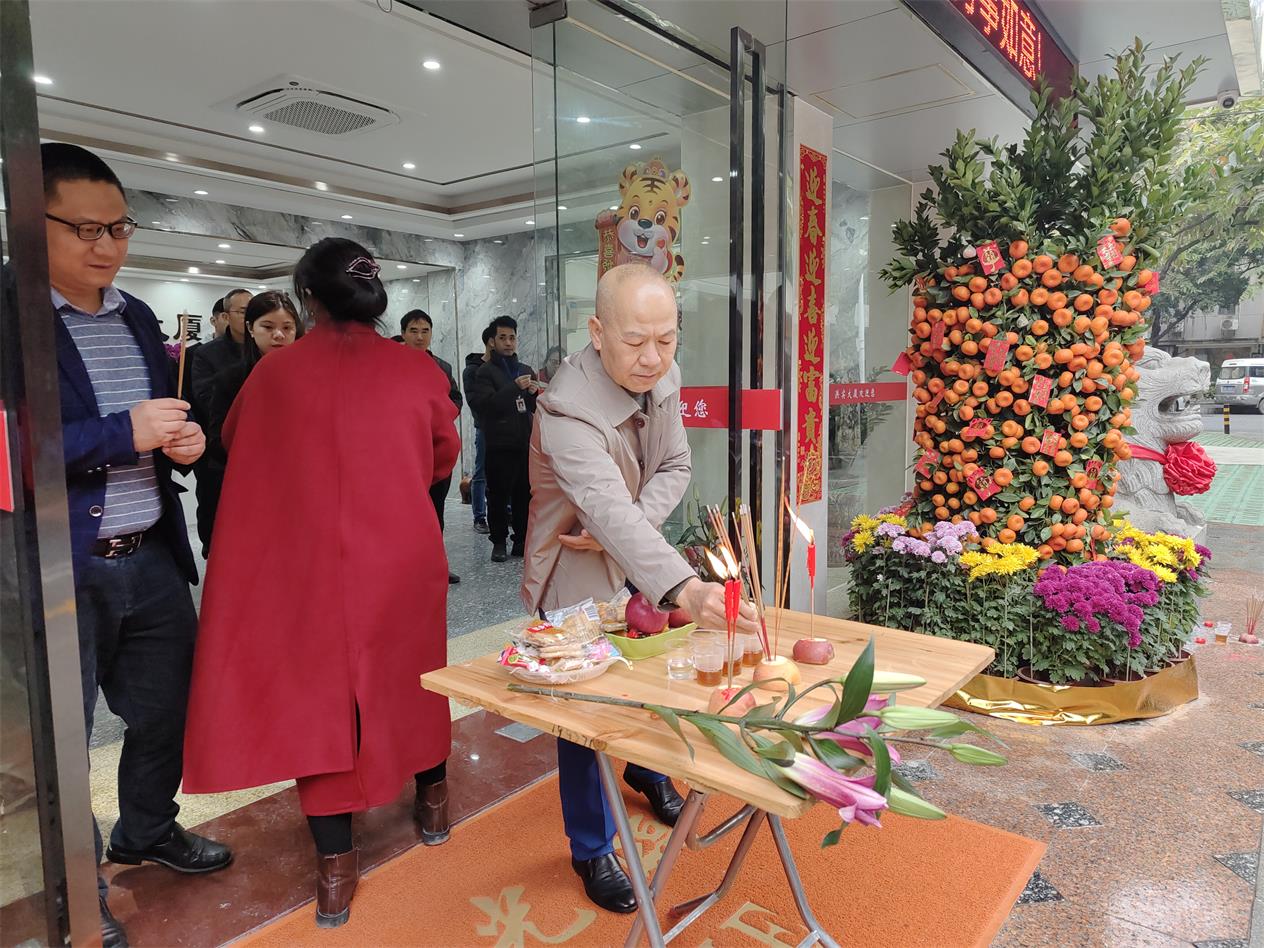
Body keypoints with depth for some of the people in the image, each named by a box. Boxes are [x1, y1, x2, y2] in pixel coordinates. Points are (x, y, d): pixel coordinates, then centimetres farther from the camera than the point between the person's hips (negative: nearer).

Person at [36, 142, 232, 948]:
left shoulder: (138, 317, 10)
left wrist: (184, 440, -2)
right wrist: (123, 433, -23)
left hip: (151, 561, 7)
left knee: (170, 708, 19)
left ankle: (149, 831, 45)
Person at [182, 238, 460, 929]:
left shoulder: (277, 372, -8)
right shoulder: (419, 371, -6)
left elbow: (233, 441, 10)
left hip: (310, 563, -1)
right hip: (404, 557, 2)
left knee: (318, 691, 11)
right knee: (412, 677, 21)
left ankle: (335, 865, 17)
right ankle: (432, 800, 39)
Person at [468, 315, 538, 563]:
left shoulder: (526, 371, 18)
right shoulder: (485, 372, 1)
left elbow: (537, 408, 19)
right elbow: (484, 404, -14)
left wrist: (535, 393, -4)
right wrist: (515, 388, -22)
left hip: (526, 444, 4)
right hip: (500, 446, -4)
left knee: (525, 495, 5)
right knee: (498, 496, -1)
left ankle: (522, 540, 15)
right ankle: (499, 541, 10)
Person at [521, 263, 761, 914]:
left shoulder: (663, 374, -13)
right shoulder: (568, 410, -36)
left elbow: (675, 466, -7)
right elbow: (611, 512, -49)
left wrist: (630, 523, -25)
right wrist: (686, 590, -63)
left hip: (637, 558, 7)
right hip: (577, 576, -6)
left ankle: (646, 770, 53)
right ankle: (592, 851, 27)